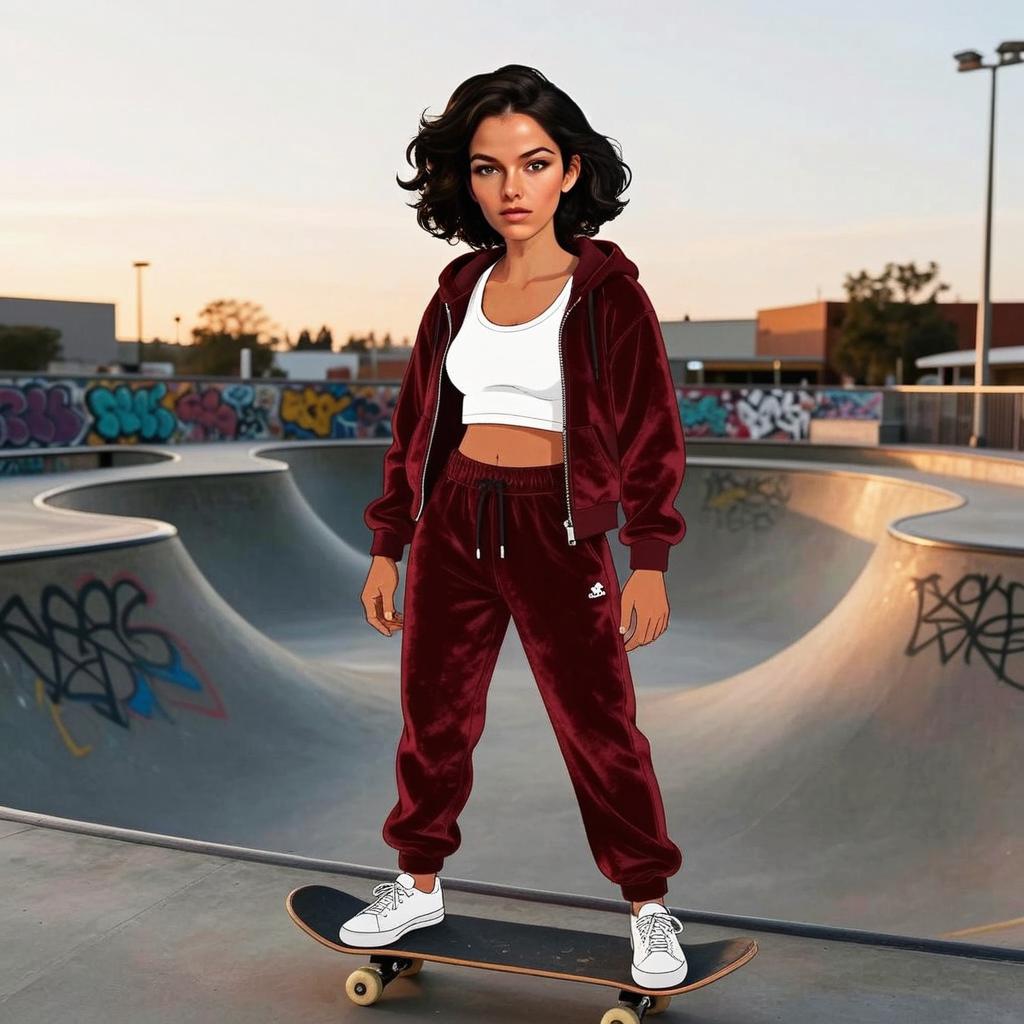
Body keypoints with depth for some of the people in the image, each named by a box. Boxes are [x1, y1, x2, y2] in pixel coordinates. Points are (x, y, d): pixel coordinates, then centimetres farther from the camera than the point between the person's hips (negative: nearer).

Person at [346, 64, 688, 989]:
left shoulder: (607, 291, -5)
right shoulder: (460, 291, 7)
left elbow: (651, 432, -5)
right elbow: (417, 425, 12)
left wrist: (650, 561, -11)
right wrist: (387, 548, 11)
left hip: (557, 531, -4)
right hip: (453, 524, 4)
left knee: (599, 728, 2)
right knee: (435, 716, 13)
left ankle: (650, 908, 21)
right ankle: (419, 886, 32)